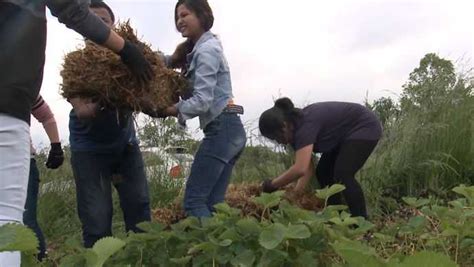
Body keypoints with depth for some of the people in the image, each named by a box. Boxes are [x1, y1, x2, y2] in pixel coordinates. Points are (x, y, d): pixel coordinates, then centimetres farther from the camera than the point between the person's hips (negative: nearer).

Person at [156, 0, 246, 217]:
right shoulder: (202, 47, 21)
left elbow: (202, 100, -18)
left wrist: (168, 110, -12)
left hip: (221, 128, -10)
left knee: (194, 200, -11)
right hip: (230, 129, 10)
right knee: (213, 202, 7)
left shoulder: (206, 50, -10)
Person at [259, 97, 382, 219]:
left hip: (365, 128, -10)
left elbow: (300, 169, -42)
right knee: (323, 172, 2)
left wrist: (272, 185, -31)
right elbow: (306, 167, -5)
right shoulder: (295, 129, -4)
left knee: (342, 175, -23)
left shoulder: (305, 125, -33)